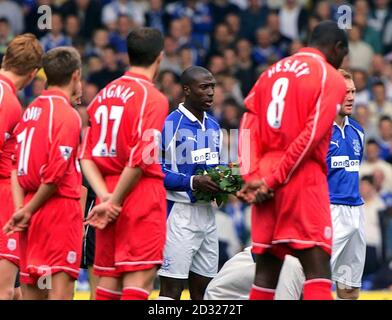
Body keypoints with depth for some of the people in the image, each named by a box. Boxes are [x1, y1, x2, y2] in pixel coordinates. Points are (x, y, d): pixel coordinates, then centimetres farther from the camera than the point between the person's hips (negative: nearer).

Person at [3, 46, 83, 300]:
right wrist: (28, 210, -10)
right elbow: (56, 173, -18)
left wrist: (22, 207, 5)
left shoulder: (31, 110, 13)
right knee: (61, 285, -10)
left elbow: (16, 166, 11)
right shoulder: (68, 115, -11)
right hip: (61, 205, -8)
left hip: (33, 210, 8)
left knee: (32, 284, 11)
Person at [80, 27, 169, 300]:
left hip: (110, 194, 7)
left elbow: (87, 156, 8)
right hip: (142, 195, -7)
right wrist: (113, 203, -10)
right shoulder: (153, 98, -9)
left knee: (108, 280, 10)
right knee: (139, 279, -10)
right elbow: (139, 160, -17)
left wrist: (105, 196, -2)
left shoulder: (105, 94, 13)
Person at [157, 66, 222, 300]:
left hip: (207, 213, 8)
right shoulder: (170, 124, -10)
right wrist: (193, 182, -23)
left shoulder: (213, 126, 14)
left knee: (203, 288, 10)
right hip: (180, 212, -8)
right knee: (172, 288, -9)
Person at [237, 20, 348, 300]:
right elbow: (312, 135, -13)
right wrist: (272, 181, -12)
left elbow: (249, 128, 7)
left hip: (266, 181, 6)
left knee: (267, 269, 9)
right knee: (318, 269, -10)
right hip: (303, 178, -6)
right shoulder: (331, 78, -2)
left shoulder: (272, 73, 17)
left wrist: (253, 179, -1)